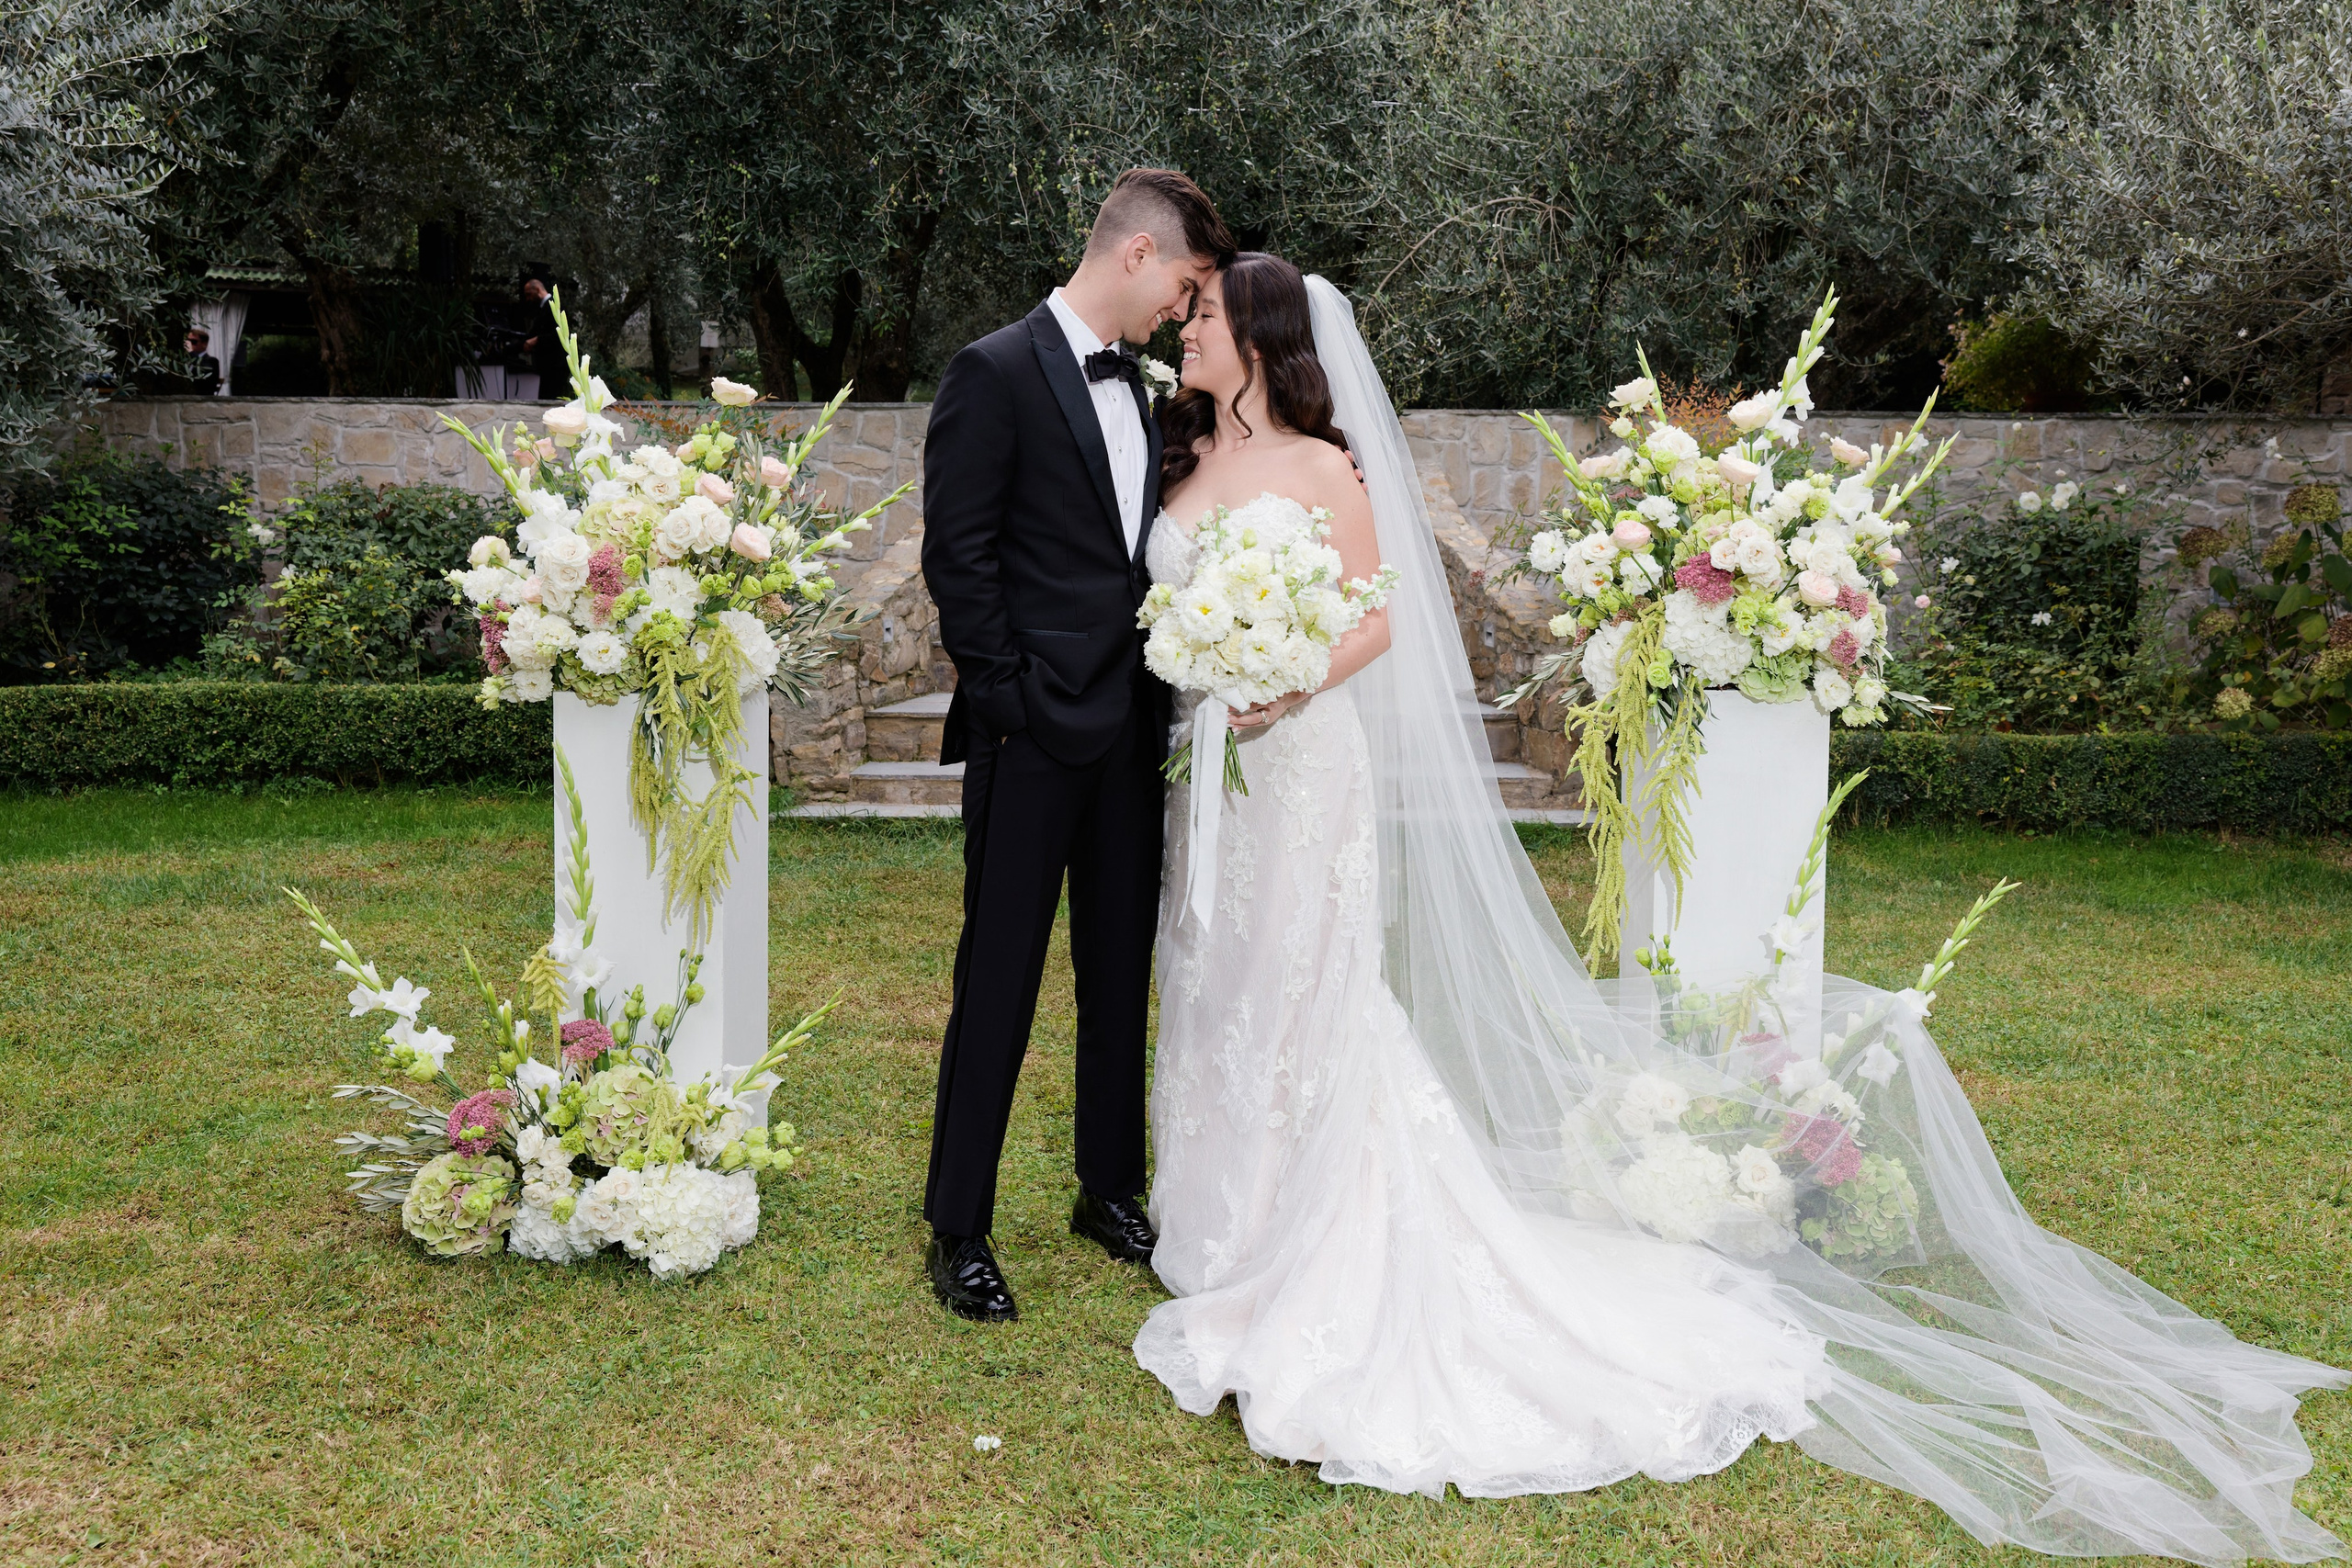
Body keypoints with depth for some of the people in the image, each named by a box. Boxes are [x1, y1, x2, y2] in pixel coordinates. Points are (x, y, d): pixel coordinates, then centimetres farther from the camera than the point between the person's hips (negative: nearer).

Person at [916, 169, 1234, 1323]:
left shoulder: (1135, 386, 15)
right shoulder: (996, 373, -7)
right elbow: (959, 557, -11)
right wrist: (1009, 699, -13)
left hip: (1130, 729, 7)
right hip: (1035, 732, -7)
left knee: (1122, 974, 14)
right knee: (998, 982, 0)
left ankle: (1111, 1190, 29)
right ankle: (958, 1232, 12)